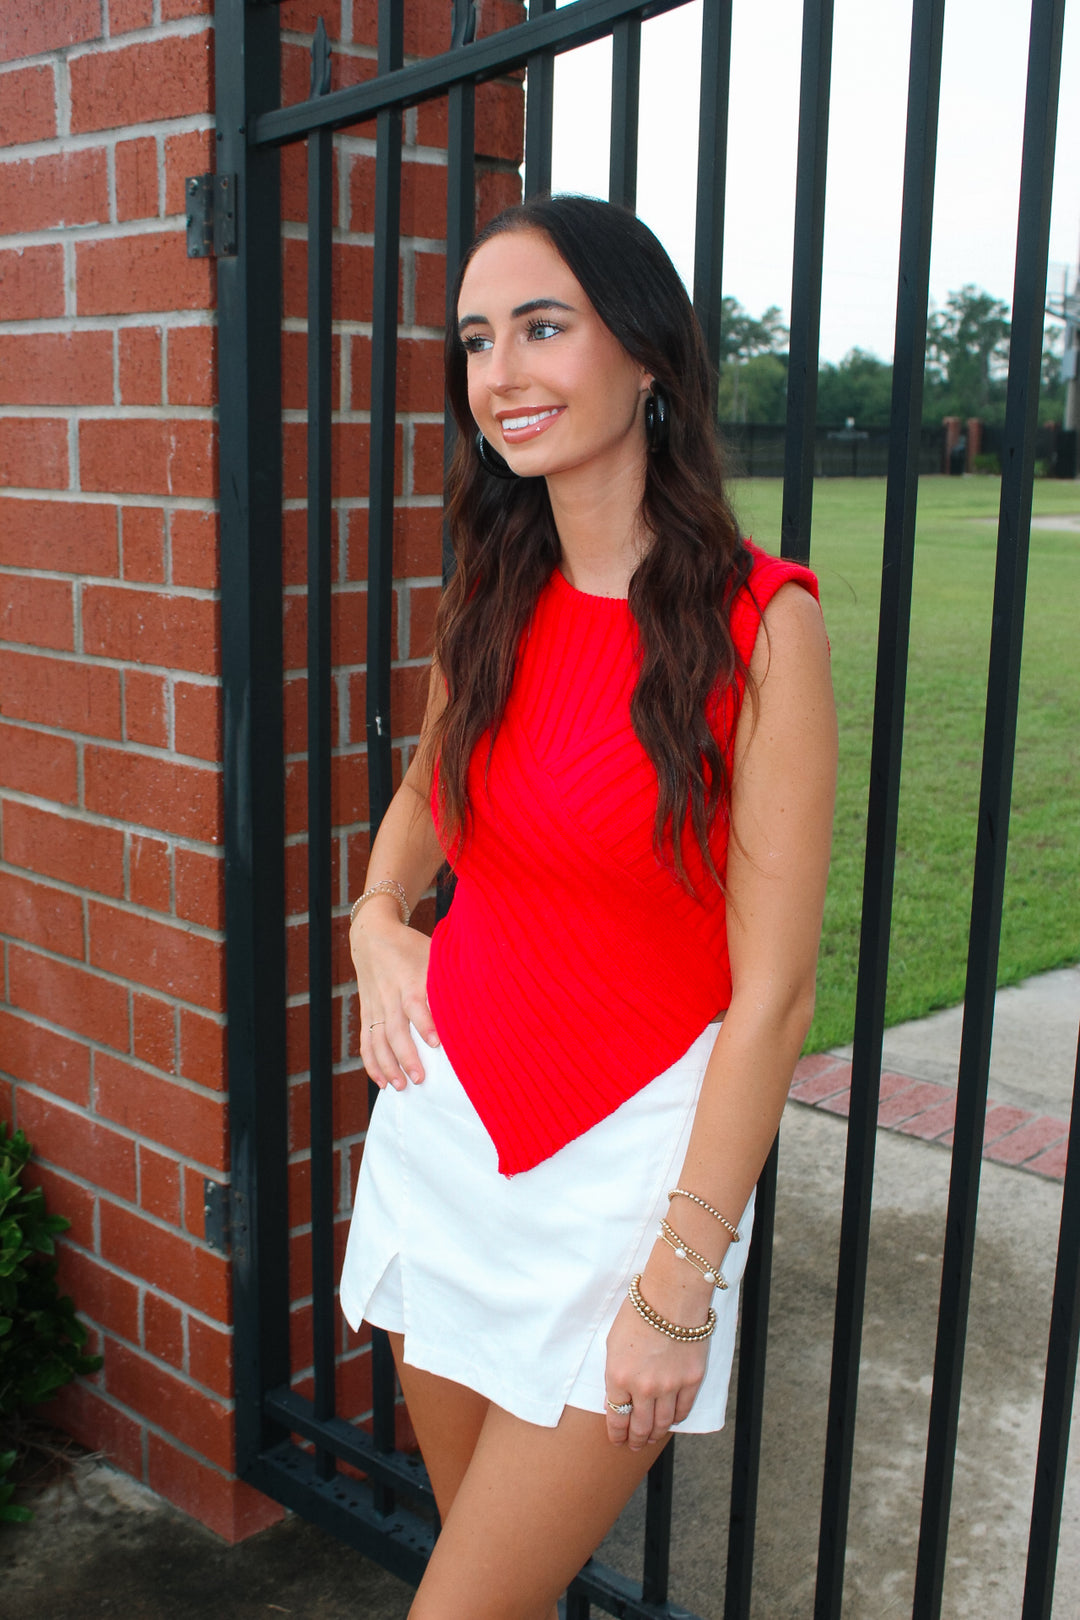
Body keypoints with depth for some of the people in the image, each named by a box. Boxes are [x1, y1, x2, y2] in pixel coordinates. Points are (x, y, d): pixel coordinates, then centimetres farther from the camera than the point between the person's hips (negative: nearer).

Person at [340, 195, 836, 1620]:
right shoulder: (491, 602, 2)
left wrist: (677, 1288, -13)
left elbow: (772, 997, -15)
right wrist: (377, 916, 3)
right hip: (446, 1119, 5)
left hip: (630, 1160, -5)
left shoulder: (759, 623, -16)